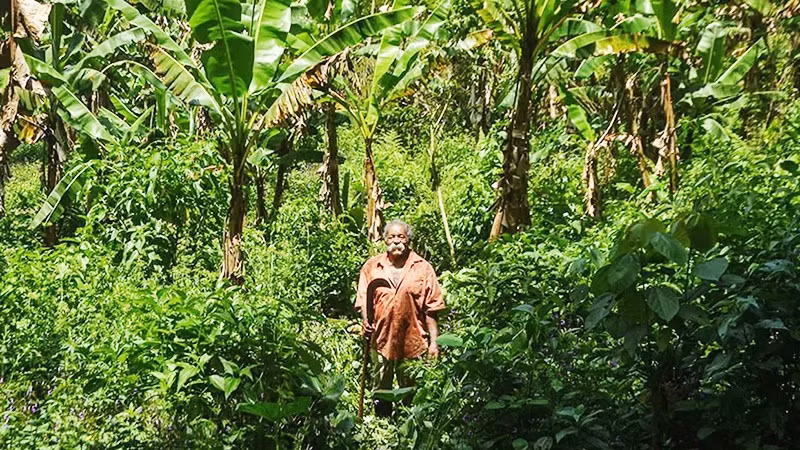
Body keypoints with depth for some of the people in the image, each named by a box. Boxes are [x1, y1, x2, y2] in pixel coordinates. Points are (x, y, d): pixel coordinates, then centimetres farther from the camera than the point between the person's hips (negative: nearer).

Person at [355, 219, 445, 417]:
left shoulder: (422, 268, 0)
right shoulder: (372, 266, 5)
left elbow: (431, 309, -1)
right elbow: (363, 299, 7)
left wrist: (434, 342, -4)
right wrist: (366, 322, -12)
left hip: (412, 341, -1)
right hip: (381, 338, 2)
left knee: (411, 392, 9)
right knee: (380, 392, 12)